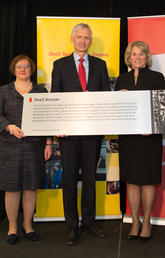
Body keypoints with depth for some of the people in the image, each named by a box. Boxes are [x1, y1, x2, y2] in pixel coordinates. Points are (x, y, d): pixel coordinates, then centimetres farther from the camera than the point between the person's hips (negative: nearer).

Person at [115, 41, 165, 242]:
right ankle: (135, 221, 19)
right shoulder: (122, 79, 13)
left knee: (148, 180, 4)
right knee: (131, 180, 7)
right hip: (127, 135, 3)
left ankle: (146, 222, 17)